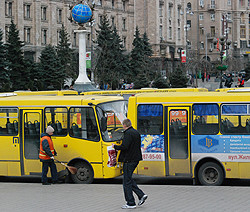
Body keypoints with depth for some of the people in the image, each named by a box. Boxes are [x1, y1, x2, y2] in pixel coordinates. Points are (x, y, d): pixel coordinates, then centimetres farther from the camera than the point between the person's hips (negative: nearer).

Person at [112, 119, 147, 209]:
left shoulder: (128, 133, -16)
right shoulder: (136, 132, 13)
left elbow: (124, 147, -24)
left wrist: (115, 146, -8)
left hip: (129, 160, -9)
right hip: (136, 159, 9)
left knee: (127, 181, -1)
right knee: (129, 179, 20)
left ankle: (131, 203, 2)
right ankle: (141, 195, 13)